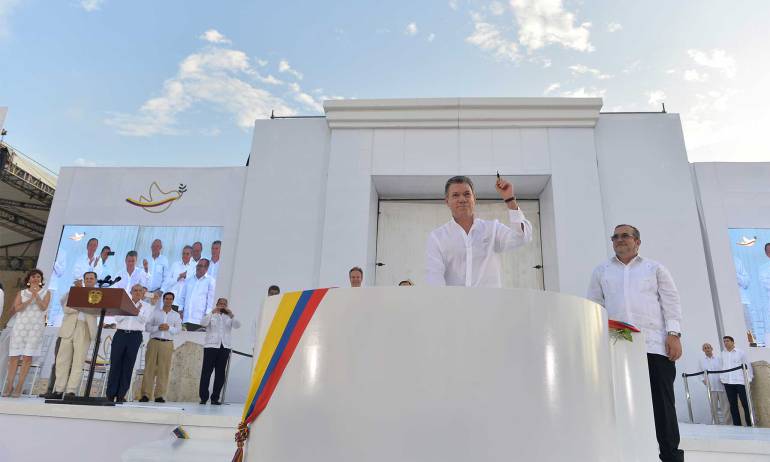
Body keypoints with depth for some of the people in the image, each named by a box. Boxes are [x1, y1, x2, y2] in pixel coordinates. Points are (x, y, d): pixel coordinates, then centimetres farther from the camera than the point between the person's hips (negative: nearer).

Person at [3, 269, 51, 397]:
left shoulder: (46, 293, 9)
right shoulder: (21, 293, 11)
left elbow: (43, 307, -6)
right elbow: (16, 308, -3)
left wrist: (36, 295, -17)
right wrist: (30, 299, -15)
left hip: (36, 327, -1)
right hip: (20, 325, 1)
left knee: (27, 357, -5)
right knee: (14, 356, -2)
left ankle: (19, 387, 0)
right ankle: (9, 386, 7)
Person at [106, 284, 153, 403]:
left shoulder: (146, 306, 11)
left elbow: (143, 320, -4)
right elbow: (117, 318, 1)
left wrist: (137, 311, -19)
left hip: (135, 336, -1)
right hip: (120, 334, 1)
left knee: (128, 366, -2)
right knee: (115, 363, -4)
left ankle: (121, 395, 1)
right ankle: (110, 394, 1)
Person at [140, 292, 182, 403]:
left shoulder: (176, 315, 14)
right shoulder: (155, 312, 13)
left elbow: (178, 329, 5)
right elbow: (148, 327, 6)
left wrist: (169, 328, -12)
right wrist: (158, 328, -12)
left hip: (167, 344, 0)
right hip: (154, 342, 0)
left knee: (163, 369, -3)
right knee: (149, 367, -3)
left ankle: (159, 395, -1)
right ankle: (145, 394, -1)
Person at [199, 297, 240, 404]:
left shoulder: (229, 317, 19)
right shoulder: (211, 315, 14)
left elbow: (237, 326, 2)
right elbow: (203, 323, -6)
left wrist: (231, 315, -13)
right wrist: (212, 312, -16)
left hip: (225, 347, 2)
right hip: (211, 346, -2)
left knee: (220, 373, 1)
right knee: (206, 372, -5)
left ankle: (215, 398, 5)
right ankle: (203, 397, -1)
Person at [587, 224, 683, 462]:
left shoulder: (654, 268, 16)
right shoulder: (601, 271, 18)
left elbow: (671, 302, 8)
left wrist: (674, 334, -4)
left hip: (655, 345, -1)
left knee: (663, 403, -1)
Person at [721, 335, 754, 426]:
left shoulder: (740, 353, 2)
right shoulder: (722, 354, 11)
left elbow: (747, 365, 4)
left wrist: (750, 378, -1)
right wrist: (722, 378, 6)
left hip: (740, 381, -3)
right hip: (727, 382, 3)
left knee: (745, 403, -2)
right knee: (733, 404, 6)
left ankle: (750, 424, 5)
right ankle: (737, 424, 12)